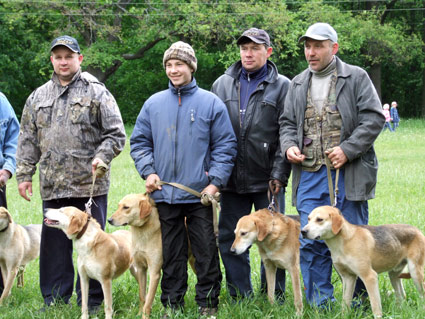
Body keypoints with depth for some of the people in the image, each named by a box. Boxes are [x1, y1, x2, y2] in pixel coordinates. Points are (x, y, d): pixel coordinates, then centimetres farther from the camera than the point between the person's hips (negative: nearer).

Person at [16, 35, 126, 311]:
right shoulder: (38, 97, 15)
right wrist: (24, 174, 11)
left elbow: (116, 134, 0)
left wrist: (102, 156, -16)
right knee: (54, 244, 8)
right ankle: (55, 300, 18)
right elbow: (28, 141, 17)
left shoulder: (97, 93, 2)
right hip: (52, 186, 4)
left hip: (90, 184, -4)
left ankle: (91, 302, 11)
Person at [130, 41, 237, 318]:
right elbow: (140, 142, 14)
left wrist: (216, 181, -9)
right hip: (165, 194, 2)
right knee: (171, 254, 9)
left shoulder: (211, 103, 1)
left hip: (200, 194, -2)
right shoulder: (154, 104, 9)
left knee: (206, 252, 1)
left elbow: (225, 145, 1)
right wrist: (148, 171, -2)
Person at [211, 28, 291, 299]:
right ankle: (240, 296, 18)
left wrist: (279, 174, -11)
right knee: (230, 239, 7)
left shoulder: (282, 86, 0)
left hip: (267, 180, -3)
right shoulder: (222, 85, 10)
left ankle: (273, 296, 13)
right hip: (232, 179, 3)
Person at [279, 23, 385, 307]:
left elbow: (374, 118, -4)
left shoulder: (357, 78, 2)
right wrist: (289, 145, -1)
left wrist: (347, 149, -14)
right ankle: (321, 305, 9)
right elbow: (288, 122, 21)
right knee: (311, 243, 0)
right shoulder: (298, 84, 17)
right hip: (310, 174, 4)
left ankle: (362, 303, 13)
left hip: (348, 172, -4)